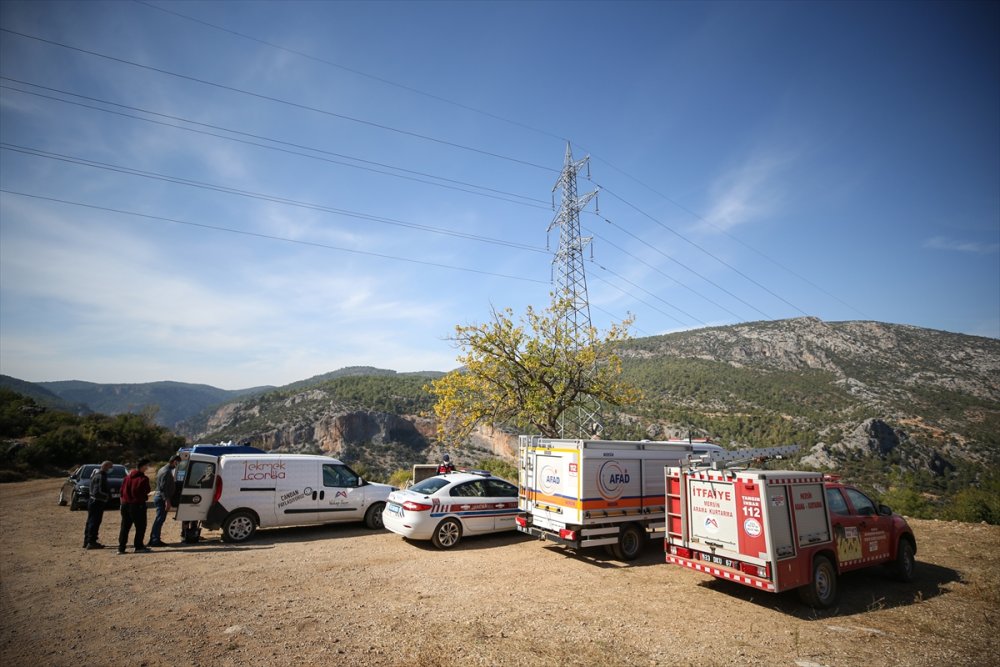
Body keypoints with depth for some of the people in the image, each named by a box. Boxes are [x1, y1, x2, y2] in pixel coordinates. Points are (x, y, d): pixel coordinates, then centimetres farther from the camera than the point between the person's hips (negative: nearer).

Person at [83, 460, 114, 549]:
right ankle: (91, 542, -4)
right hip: (97, 502, -11)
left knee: (90, 521, 16)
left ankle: (87, 542, 24)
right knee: (95, 522, -6)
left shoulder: (96, 474, 14)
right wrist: (108, 496, -12)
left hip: (93, 501, 11)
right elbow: (99, 491, -25)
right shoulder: (101, 476, -19)